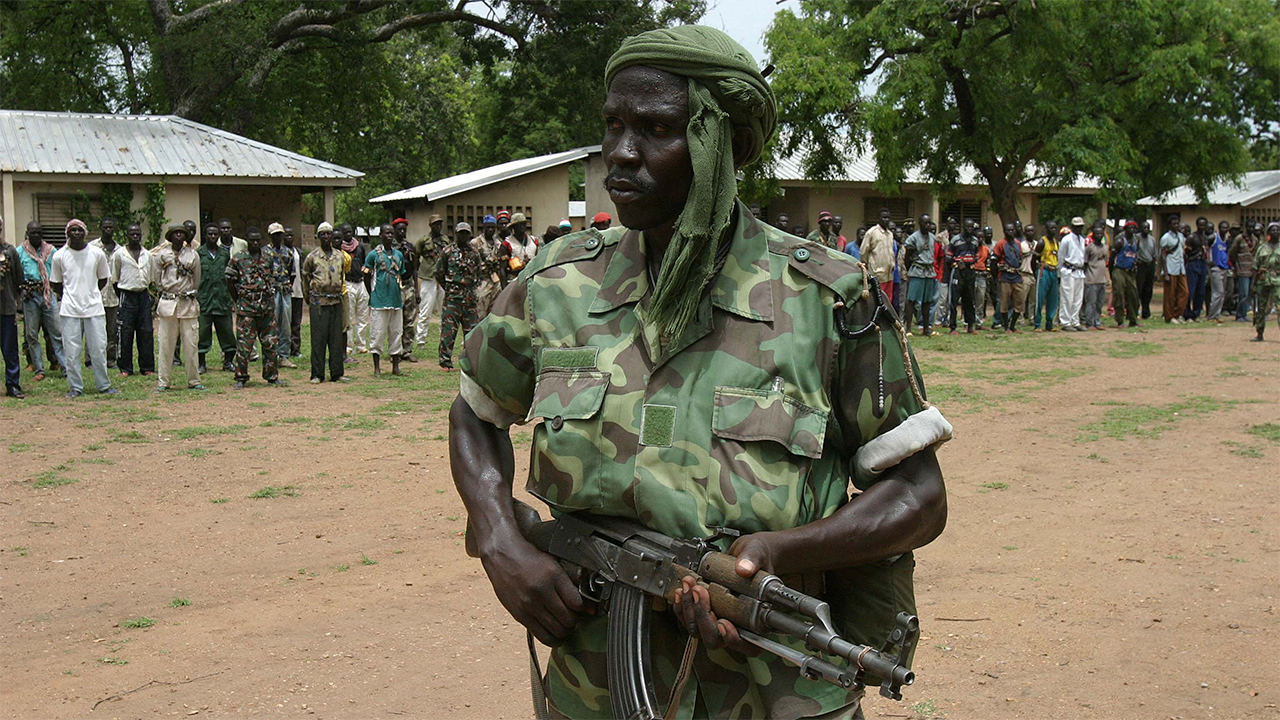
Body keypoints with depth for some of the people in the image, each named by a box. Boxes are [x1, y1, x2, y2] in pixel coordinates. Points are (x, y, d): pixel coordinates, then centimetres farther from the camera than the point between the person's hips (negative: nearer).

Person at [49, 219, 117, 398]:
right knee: (72, 351, 1)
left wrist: (91, 294, 12)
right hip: (69, 310, 0)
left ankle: (104, 385, 13)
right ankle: (75, 387, 10)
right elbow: (55, 284, 12)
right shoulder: (59, 256, 1)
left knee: (99, 349, 3)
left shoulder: (97, 253, 3)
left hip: (94, 309, 0)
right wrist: (68, 296, 8)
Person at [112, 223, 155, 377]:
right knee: (125, 333, -3)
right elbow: (114, 279, 4)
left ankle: (147, 367, 10)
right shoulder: (119, 255, 1)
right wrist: (121, 297, 1)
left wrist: (146, 292, 12)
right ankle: (125, 368, 4)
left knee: (146, 332, 3)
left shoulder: (147, 255, 12)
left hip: (144, 296, 4)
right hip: (127, 296, -3)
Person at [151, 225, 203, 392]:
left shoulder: (193, 255, 8)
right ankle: (163, 381, 7)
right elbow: (157, 278, 11)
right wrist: (167, 292, 12)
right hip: (167, 303, -1)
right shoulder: (161, 254, 5)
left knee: (191, 344, 0)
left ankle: (194, 380, 7)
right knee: (166, 344, 0)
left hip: (189, 303, 1)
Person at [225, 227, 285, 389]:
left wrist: (270, 297, 11)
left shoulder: (268, 259, 10)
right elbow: (230, 284, 3)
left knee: (270, 343, 7)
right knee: (244, 344, -2)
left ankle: (272, 376, 16)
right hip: (246, 308, -4)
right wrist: (239, 302, 4)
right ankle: (241, 377, 6)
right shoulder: (238, 260, -1)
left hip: (267, 307, 4)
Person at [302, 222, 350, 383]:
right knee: (318, 339, -3)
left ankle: (337, 373, 11)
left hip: (336, 301, 4)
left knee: (336, 338, 5)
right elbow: (305, 276, 8)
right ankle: (317, 374, 2)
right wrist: (310, 295, 9)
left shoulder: (340, 256, 10)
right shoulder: (312, 256, -1)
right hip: (318, 302, -4)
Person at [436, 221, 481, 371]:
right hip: (452, 297, -4)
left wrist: (473, 288, 9)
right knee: (449, 329, -7)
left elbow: (480, 272, 19)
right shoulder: (448, 252, 1)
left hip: (469, 297, 4)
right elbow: (439, 273, 7)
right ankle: (445, 361, -3)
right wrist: (449, 288, 5)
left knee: (471, 328, 7)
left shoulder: (474, 253, 12)